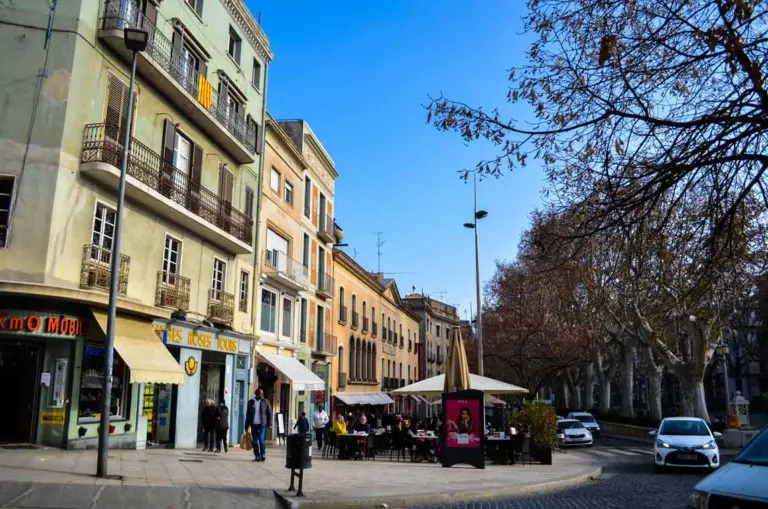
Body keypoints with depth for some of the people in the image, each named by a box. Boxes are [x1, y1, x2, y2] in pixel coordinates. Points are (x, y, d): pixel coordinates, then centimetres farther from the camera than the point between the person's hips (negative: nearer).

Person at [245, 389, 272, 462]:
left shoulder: (265, 401, 2)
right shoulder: (251, 402, 8)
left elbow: (269, 413, 2)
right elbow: (248, 414, 12)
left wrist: (269, 423, -5)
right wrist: (246, 426, 9)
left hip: (262, 424, -3)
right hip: (254, 424, 3)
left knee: (262, 440, -9)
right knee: (255, 441, 3)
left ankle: (263, 455, 5)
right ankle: (257, 456, 12)